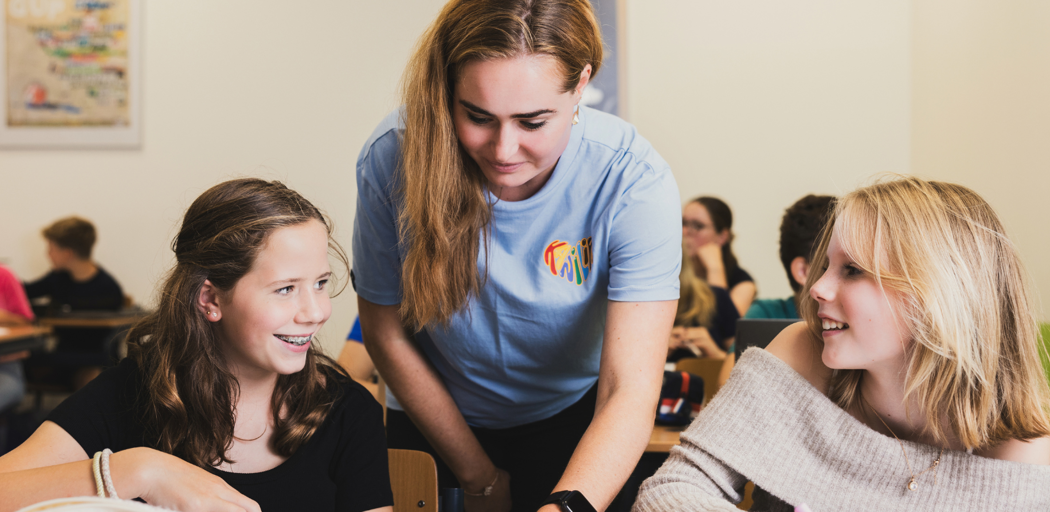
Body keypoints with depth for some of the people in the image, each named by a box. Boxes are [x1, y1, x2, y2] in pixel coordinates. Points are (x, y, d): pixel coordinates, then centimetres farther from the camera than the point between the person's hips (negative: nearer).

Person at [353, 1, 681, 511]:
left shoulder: (634, 180, -29)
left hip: (574, 425, 0)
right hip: (436, 424, 1)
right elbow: (385, 329, -13)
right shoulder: (393, 158, -26)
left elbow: (630, 393, -34)